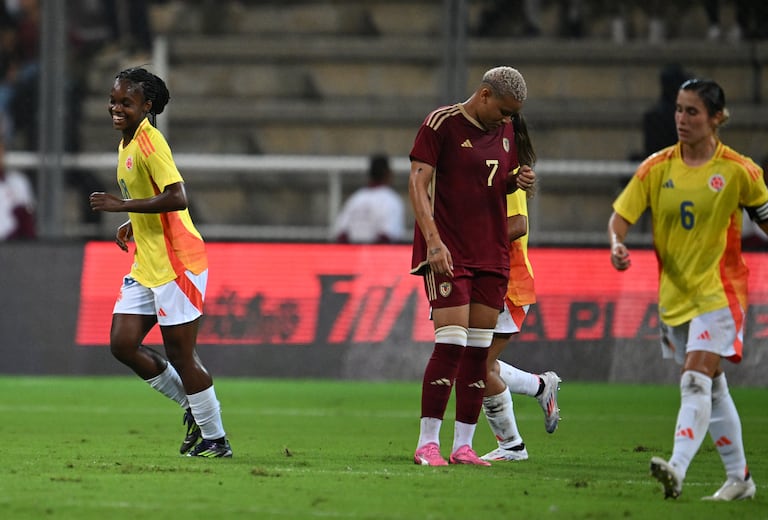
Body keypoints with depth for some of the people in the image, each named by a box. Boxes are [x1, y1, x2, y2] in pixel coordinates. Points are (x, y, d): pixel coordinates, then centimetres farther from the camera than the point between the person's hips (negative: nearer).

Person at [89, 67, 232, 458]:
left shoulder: (149, 142, -16)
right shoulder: (127, 143, 13)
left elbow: (176, 197, -26)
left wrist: (123, 205, -23)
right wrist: (133, 224, 13)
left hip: (176, 262, -9)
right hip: (146, 265, 10)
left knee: (180, 354, -5)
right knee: (122, 344, 5)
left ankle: (215, 439, 8)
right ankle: (193, 406, 19)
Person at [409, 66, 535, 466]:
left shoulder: (504, 131, 14)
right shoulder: (441, 123, -6)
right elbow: (418, 183, -10)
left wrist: (519, 182, 2)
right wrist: (433, 241, -19)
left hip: (491, 253, 7)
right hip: (448, 252, -7)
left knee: (479, 349, 3)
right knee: (451, 343, -14)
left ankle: (463, 445, 8)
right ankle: (427, 443, -9)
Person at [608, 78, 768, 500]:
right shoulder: (657, 168, 1)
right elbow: (620, 215, -1)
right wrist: (617, 244, -21)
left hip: (718, 291, -5)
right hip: (674, 293, 5)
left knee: (695, 383, -21)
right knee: (712, 389, 13)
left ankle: (677, 470, -32)